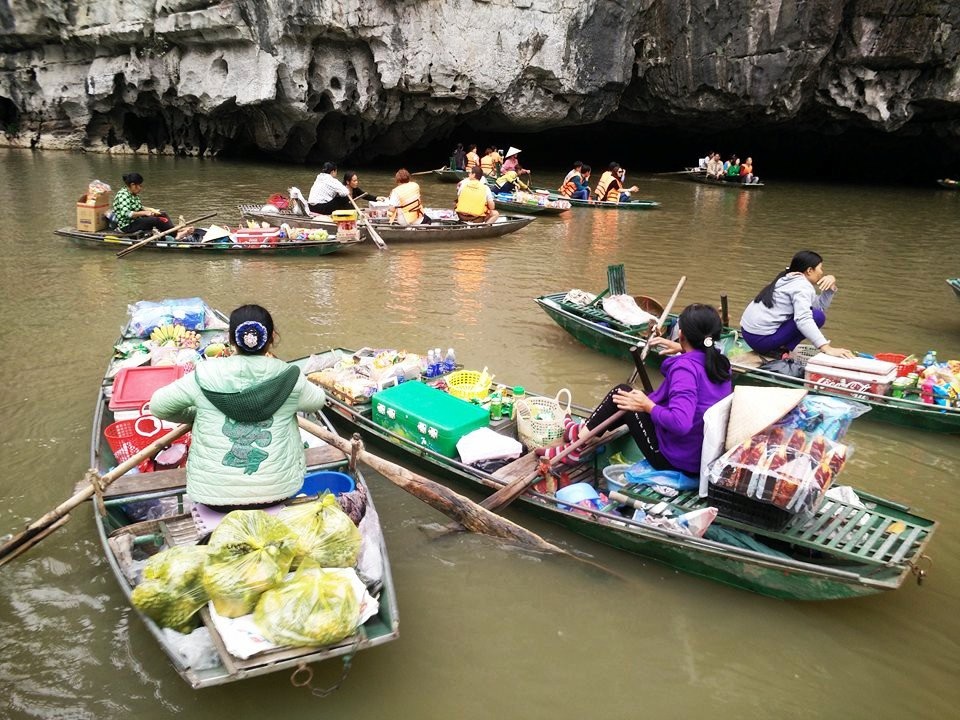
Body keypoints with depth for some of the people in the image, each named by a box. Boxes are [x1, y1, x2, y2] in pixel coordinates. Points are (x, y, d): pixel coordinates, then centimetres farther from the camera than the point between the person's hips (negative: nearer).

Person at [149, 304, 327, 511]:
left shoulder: (206, 376, -10)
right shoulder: (286, 376, -8)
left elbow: (158, 406, 2)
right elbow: (317, 401, 11)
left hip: (214, 495, 1)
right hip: (276, 492, 0)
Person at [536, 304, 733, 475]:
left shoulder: (685, 368, -25)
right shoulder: (719, 361, 0)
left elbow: (680, 422, -37)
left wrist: (648, 406, -22)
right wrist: (682, 350, 24)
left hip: (674, 460, -9)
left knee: (621, 394, 0)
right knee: (639, 401, 20)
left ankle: (580, 436, 21)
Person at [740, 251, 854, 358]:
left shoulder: (789, 280, 16)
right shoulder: (802, 286, -11)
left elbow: (820, 306, 14)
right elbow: (803, 319, -27)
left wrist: (831, 286, 2)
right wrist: (826, 348, -34)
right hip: (761, 338, -9)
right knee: (817, 316, -10)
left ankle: (779, 347, 9)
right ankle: (782, 349, -10)